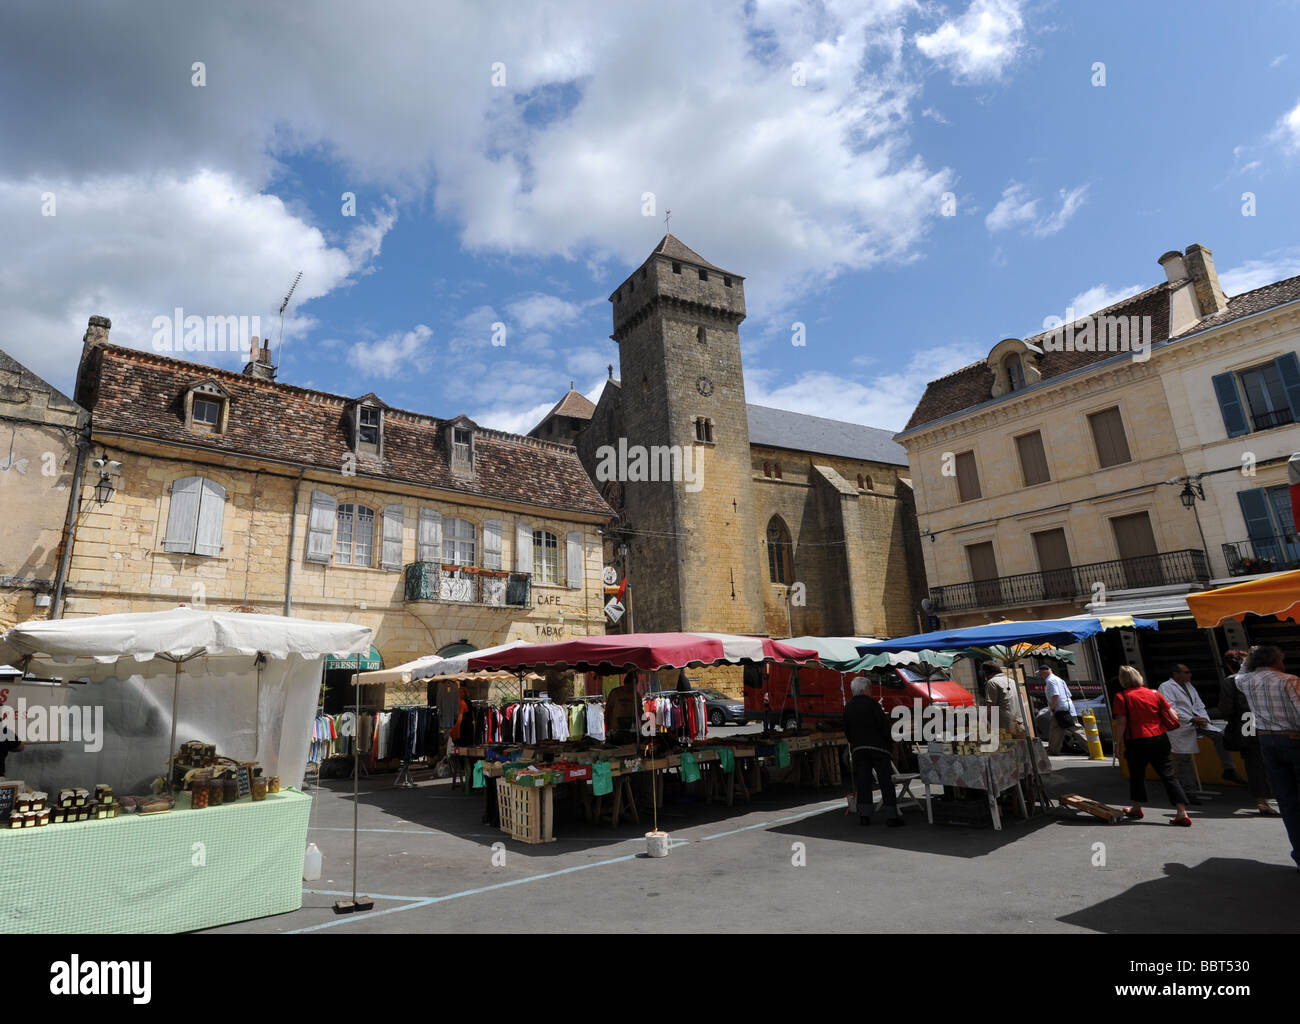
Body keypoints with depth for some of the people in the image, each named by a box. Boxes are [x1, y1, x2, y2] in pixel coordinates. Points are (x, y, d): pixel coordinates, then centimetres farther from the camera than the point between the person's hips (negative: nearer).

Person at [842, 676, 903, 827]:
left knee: (863, 781, 7)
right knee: (886, 781, 1)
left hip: (858, 748, 5)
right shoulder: (871, 704, -10)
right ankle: (891, 816, 2)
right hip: (877, 746, -5)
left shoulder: (848, 707, 9)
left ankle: (864, 815, 6)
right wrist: (890, 741, 4)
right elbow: (884, 725, -9)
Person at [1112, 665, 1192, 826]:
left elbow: (1121, 722, -12)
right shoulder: (1154, 693, 3)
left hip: (1136, 742, -3)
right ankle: (1182, 813, -4)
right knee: (1168, 775, 4)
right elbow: (1172, 715, 4)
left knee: (1137, 775, 15)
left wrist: (1117, 741, -2)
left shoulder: (1121, 697, -9)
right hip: (1160, 740, 3)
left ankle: (1136, 808, 28)